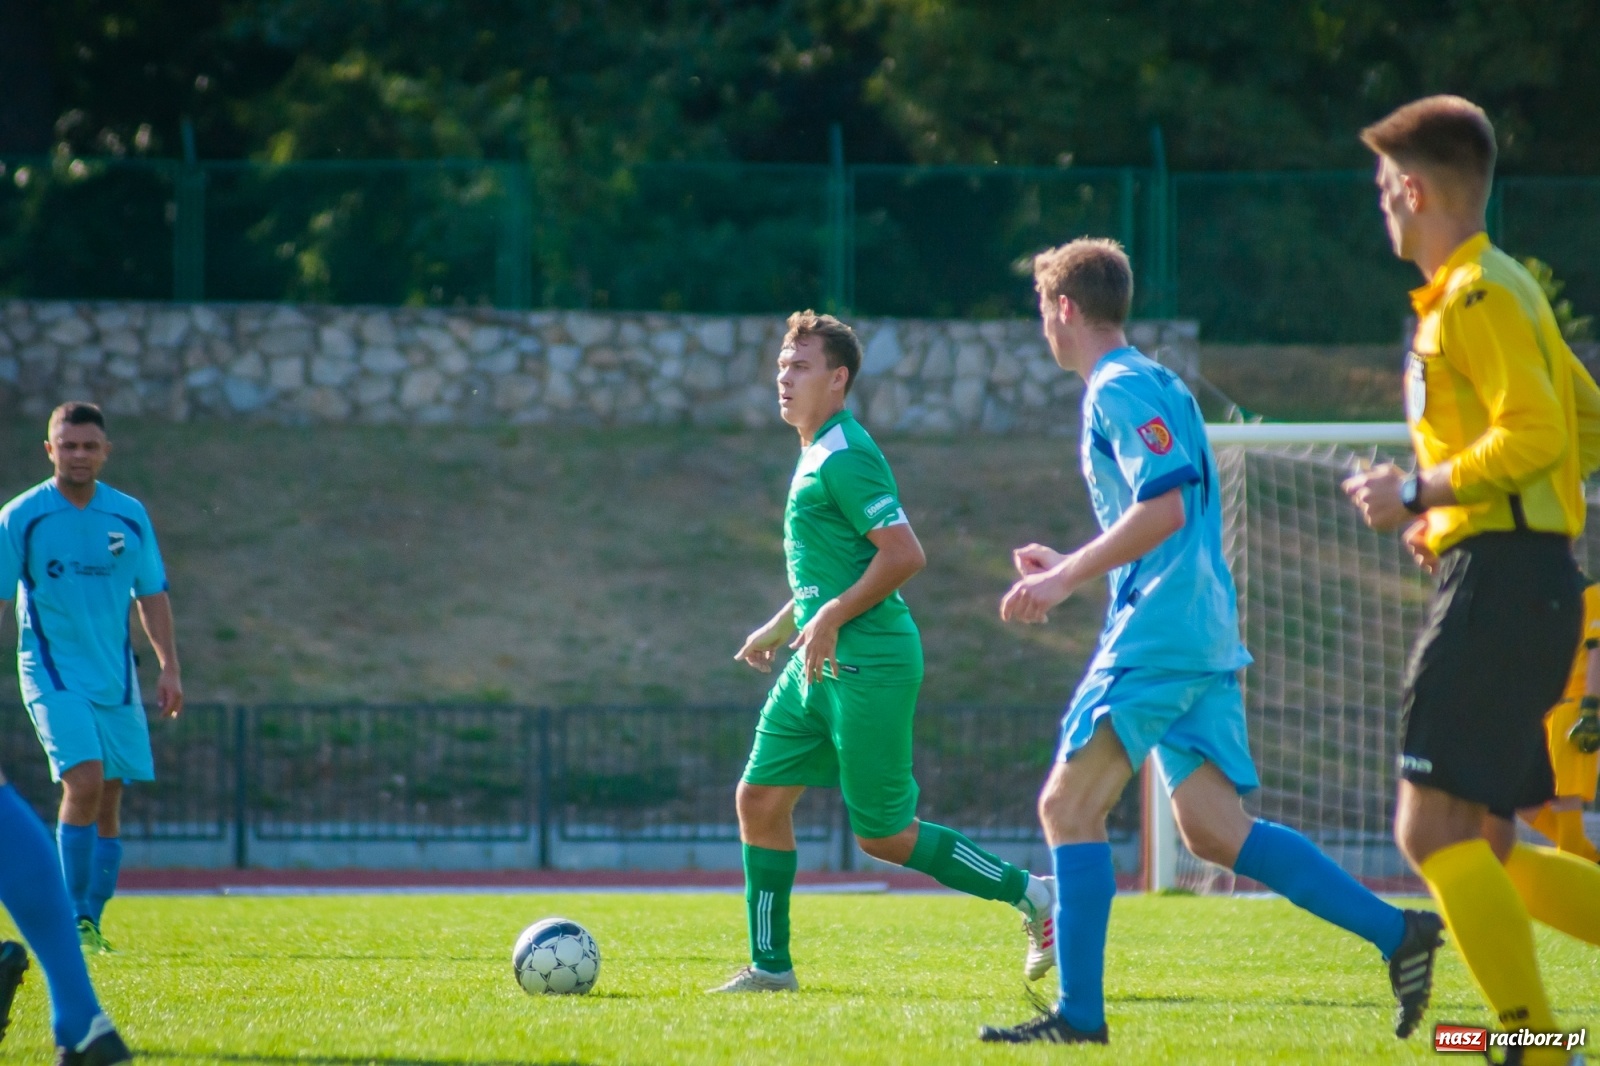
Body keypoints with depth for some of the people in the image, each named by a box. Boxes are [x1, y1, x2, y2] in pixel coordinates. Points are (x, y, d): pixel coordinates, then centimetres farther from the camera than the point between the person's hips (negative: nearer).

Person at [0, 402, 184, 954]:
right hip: (53, 675, -4)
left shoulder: (130, 516, 6)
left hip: (115, 678, 4)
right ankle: (73, 917, -12)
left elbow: (152, 595, 13)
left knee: (108, 799, 4)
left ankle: (90, 922, 14)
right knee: (84, 781, -20)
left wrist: (169, 668, 7)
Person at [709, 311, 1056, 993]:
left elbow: (904, 554, -22)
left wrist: (830, 619, -20)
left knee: (885, 836, -4)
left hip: (867, 666, -10)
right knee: (760, 798, 5)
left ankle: (1032, 898, 8)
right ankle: (770, 967, 10)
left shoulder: (845, 458, -15)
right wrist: (779, 628, 25)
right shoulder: (815, 456, 16)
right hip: (822, 664, 10)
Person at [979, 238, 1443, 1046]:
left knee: (1069, 806, -7)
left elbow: (1163, 508, -20)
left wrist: (1064, 580, -15)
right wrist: (1067, 568, 25)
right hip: (1201, 636, 10)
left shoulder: (1122, 389, -8)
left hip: (1158, 635, -10)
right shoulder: (1150, 386, 22)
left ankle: (1079, 1013, -10)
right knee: (1213, 830, 6)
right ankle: (1398, 933, 1)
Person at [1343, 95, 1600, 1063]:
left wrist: (1418, 491, -13)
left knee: (1435, 829, -13)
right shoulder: (1507, 288, 20)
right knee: (1479, 849, 8)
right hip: (1515, 576, 10)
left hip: (1502, 576, -10)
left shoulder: (1479, 295, -11)